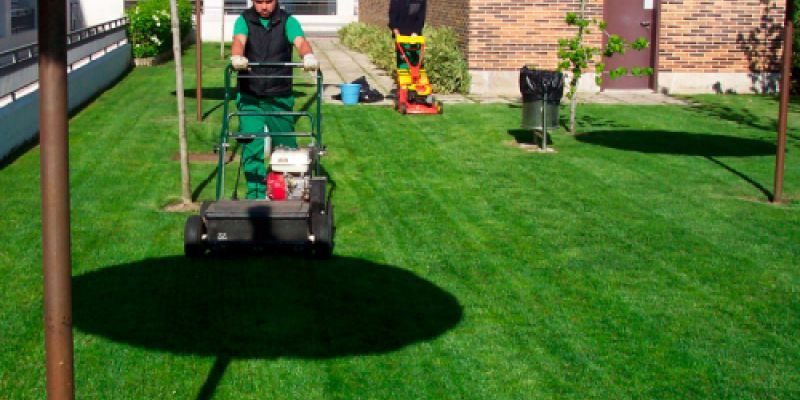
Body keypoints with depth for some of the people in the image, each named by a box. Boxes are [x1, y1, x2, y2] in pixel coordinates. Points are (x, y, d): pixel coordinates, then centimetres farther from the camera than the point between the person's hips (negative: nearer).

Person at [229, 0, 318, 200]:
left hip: (280, 96, 0)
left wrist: (308, 56, -43)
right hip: (250, 97, 0)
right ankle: (256, 196, 2)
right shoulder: (244, 20, 0)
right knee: (253, 148, -6)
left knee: (286, 146, 7)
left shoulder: (287, 21, 0)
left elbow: (300, 41, -19)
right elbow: (239, 41, -19)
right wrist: (237, 57, -43)